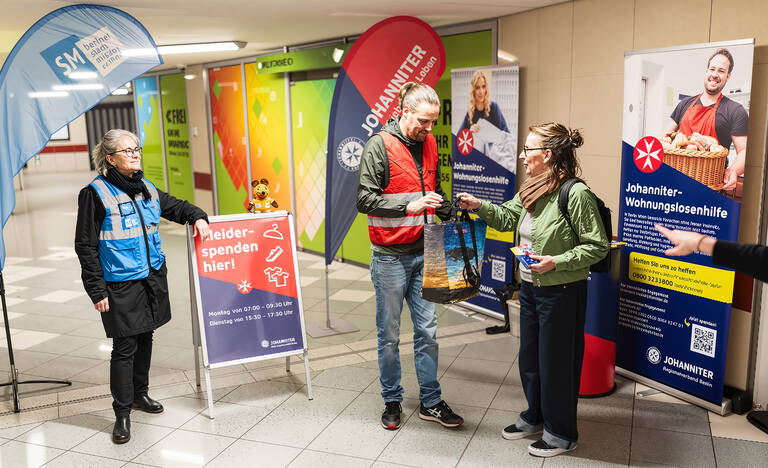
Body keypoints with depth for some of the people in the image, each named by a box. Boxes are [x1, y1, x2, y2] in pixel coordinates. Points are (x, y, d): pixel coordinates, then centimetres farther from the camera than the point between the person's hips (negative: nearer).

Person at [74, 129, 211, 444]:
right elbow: (86, 246, -10)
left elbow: (175, 206, 24)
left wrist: (197, 217, 3)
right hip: (121, 285, -6)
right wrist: (97, 291, -12)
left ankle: (139, 394, 37)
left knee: (145, 338, 18)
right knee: (124, 347, -1)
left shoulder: (146, 189, 7)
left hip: (153, 277, 6)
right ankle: (122, 414, 13)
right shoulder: (95, 194, -11)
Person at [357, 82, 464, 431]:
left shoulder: (429, 144, 9)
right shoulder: (380, 145, -11)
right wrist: (409, 205, -24)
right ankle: (392, 401, 24)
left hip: (423, 252, 5)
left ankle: (431, 402, 23)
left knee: (427, 330, 10)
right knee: (389, 335, 7)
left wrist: (450, 213, 3)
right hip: (390, 257, -5)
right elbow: (364, 199, -15)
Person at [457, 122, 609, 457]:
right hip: (530, 287, 8)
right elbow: (507, 218, 15)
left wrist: (557, 261, -25)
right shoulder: (531, 190, 3)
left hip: (562, 292, -8)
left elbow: (598, 246, -18)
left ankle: (561, 434, 27)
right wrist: (480, 206, 1)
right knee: (529, 357, 20)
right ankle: (536, 417, 42)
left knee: (556, 362, 7)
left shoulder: (576, 193, -21)